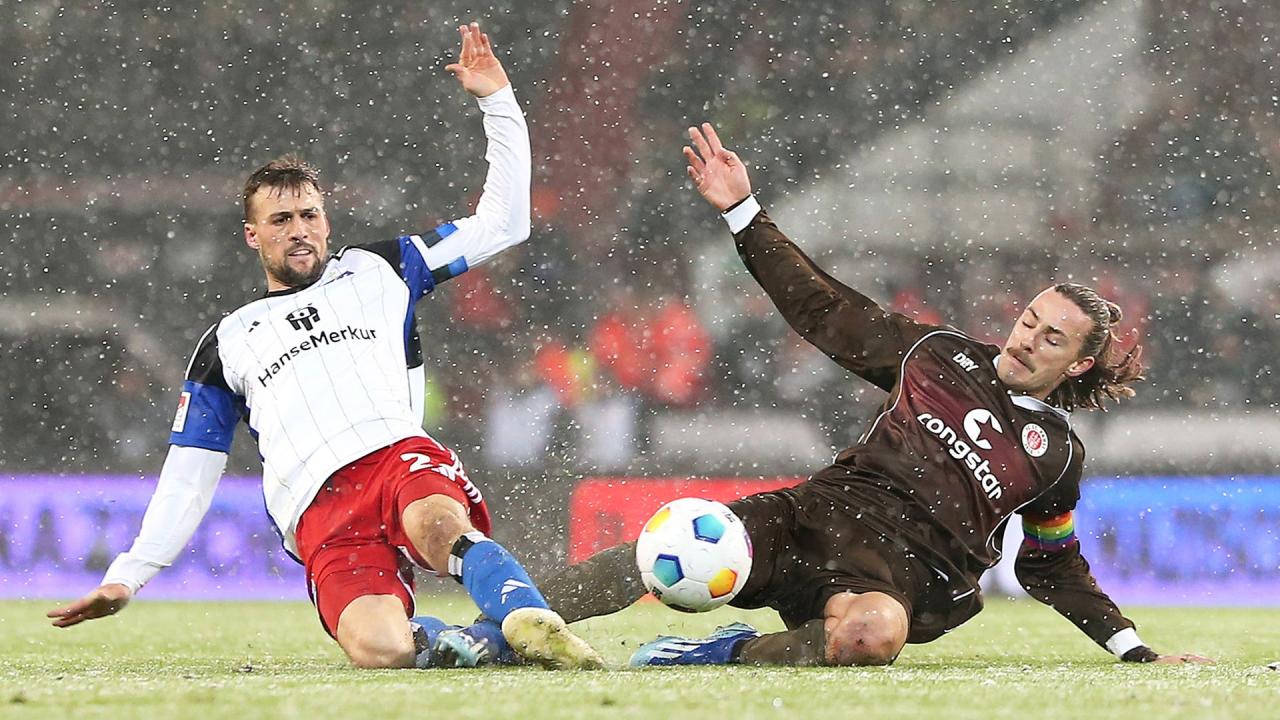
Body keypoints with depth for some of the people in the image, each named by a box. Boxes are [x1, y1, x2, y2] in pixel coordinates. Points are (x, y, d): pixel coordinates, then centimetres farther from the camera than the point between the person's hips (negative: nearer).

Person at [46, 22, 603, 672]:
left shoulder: (376, 272, 26)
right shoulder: (226, 344, 28)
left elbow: (502, 223, 25)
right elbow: (188, 476, 28)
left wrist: (496, 100, 18)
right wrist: (127, 577, 18)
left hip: (399, 454, 0)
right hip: (321, 515, 0)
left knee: (437, 521, -43)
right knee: (379, 649, -34)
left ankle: (528, 620, -34)